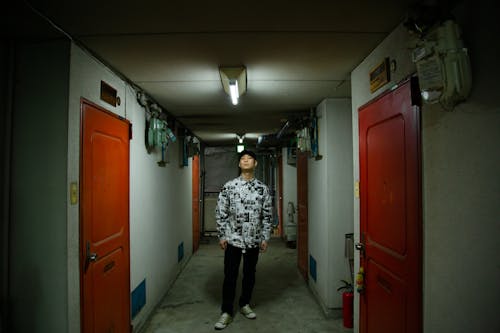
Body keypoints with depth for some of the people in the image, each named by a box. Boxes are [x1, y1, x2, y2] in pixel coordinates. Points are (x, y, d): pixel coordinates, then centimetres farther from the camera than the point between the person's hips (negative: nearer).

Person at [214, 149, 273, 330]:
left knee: (250, 274, 14)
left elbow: (267, 215, 4)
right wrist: (222, 236, -4)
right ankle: (227, 312, 16)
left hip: (254, 240, 2)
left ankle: (245, 304, 34)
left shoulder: (263, 188, 1)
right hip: (233, 239, -2)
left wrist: (265, 237, 0)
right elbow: (220, 213, -1)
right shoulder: (228, 186, -3)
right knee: (230, 275, 3)